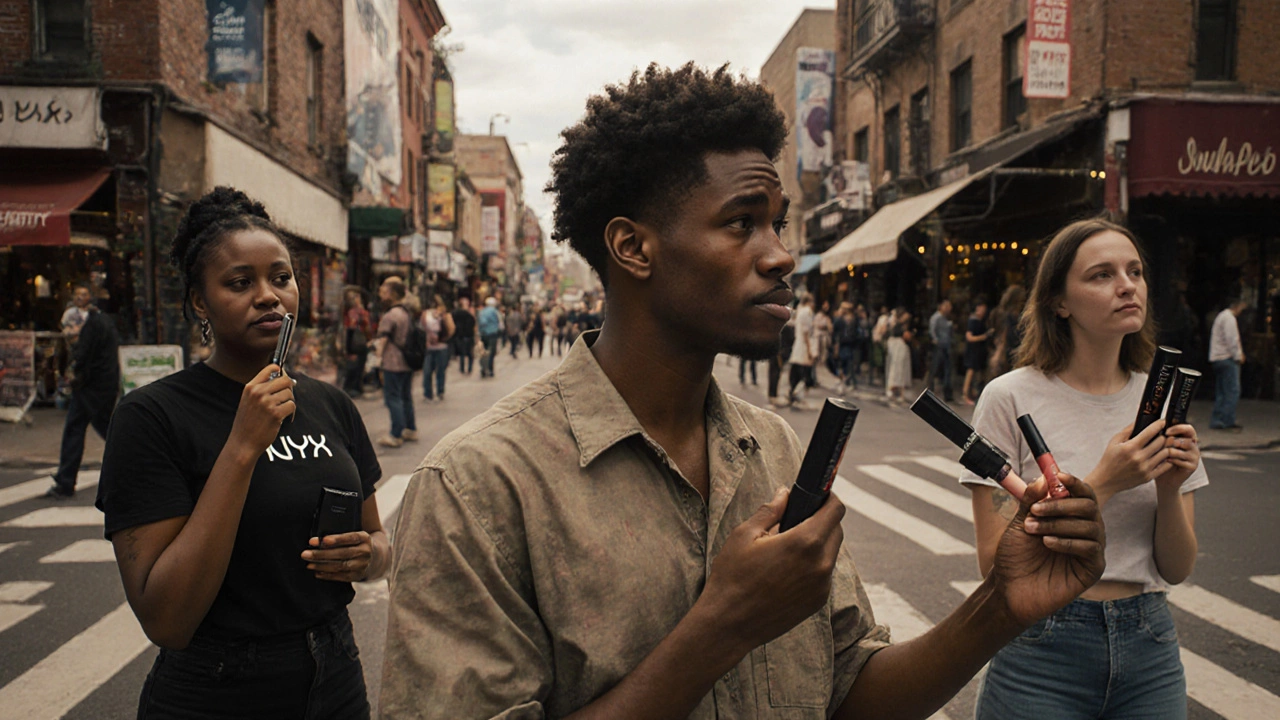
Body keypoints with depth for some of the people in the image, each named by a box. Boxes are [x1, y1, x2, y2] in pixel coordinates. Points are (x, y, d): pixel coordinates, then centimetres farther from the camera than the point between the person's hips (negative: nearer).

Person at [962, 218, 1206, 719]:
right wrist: (1101, 484, -21)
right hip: (1042, 654, -4)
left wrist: (1169, 490, -15)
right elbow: (994, 561, -15)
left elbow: (1176, 569, 3)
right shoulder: (1011, 398, -11)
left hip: (1148, 645, 4)